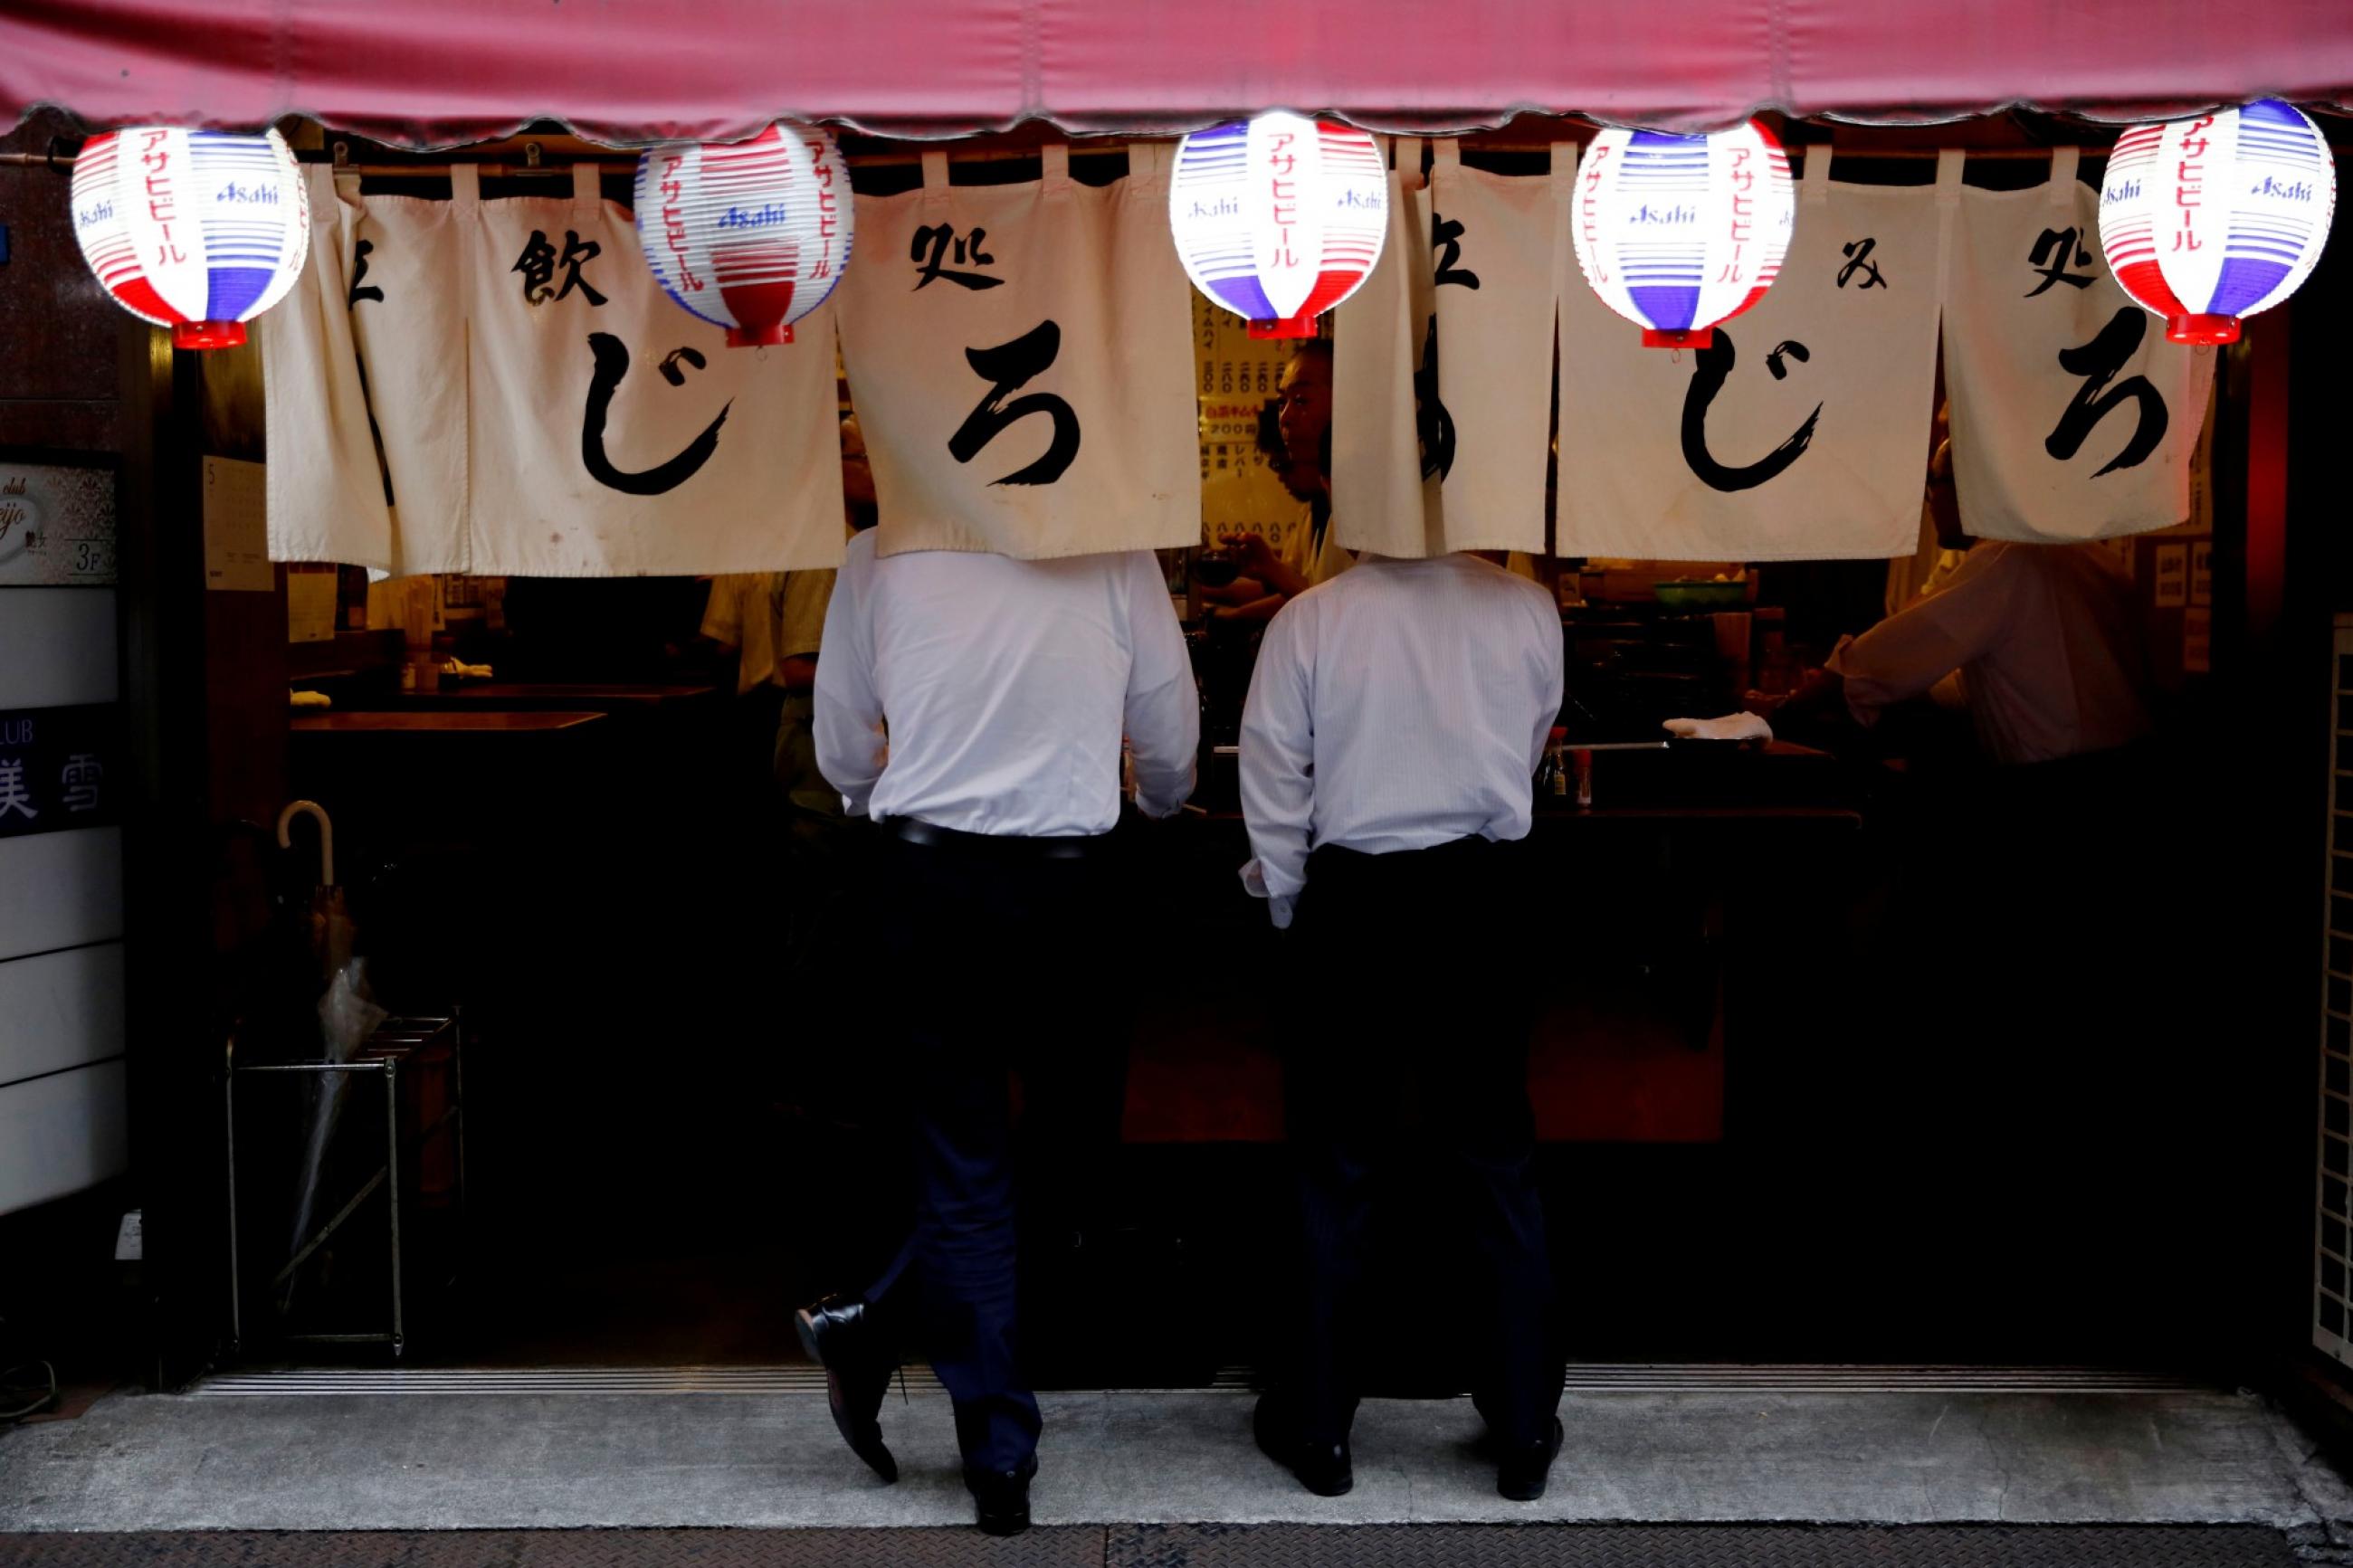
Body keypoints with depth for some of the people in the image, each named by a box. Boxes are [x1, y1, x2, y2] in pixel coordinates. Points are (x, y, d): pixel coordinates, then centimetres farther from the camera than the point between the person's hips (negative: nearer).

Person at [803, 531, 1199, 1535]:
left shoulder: (878, 556, -2)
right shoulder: (1117, 556, -5)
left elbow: (840, 752, 8)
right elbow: (1171, 741, 5)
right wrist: (1158, 803, 28)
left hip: (927, 878, 2)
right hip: (1067, 882, -1)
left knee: (963, 1164, 8)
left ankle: (999, 1462, 10)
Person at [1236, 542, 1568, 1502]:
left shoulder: (1309, 621, -12)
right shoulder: (1526, 610, -8)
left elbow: (1272, 781, -7)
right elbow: (1529, 750, 7)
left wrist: (1288, 907, 8)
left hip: (1354, 901, -1)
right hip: (1485, 897, 1)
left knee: (1338, 1169, 11)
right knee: (1498, 1166, 13)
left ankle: (1317, 1429, 20)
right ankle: (1524, 1431, 21)